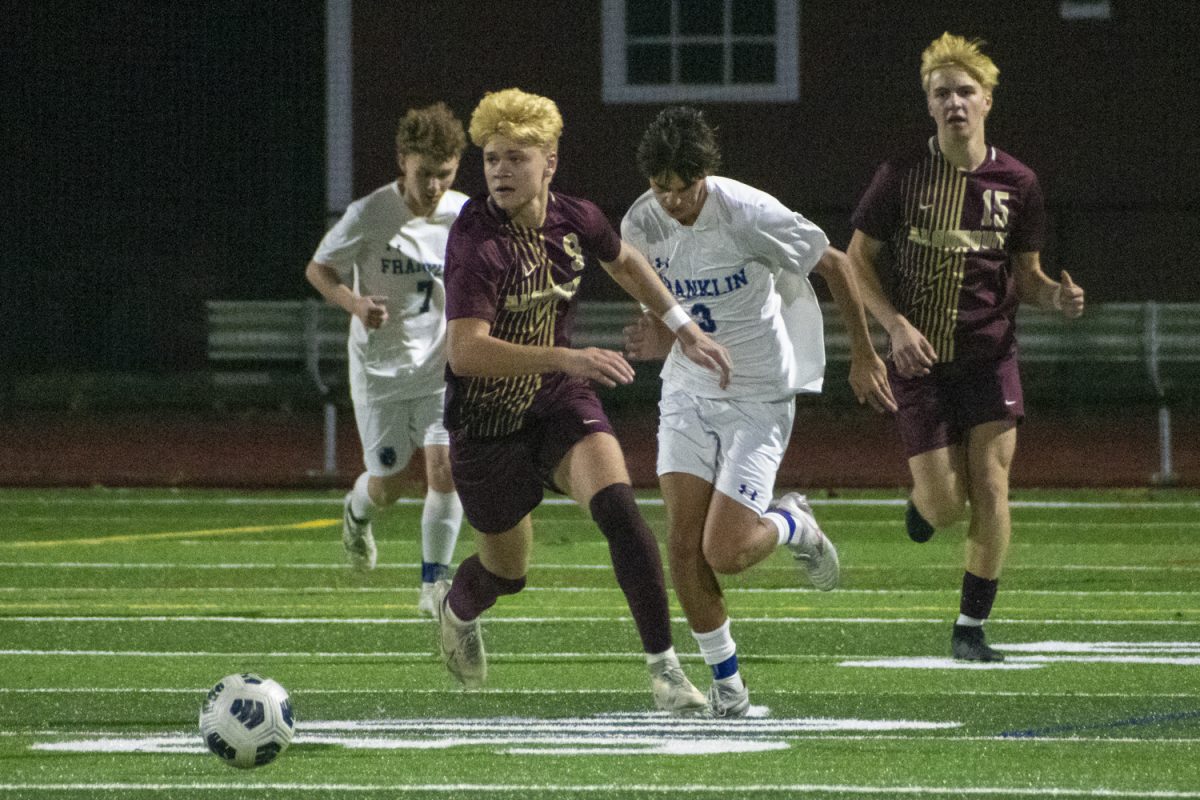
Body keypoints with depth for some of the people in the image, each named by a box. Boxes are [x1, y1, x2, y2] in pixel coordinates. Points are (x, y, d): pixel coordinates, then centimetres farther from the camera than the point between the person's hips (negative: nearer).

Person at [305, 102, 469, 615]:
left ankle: (433, 585, -1)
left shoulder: (466, 216, -7)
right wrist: (354, 302, -23)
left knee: (445, 468, -14)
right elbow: (318, 269, -4)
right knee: (388, 485, 6)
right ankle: (357, 513, 44)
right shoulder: (369, 215, -16)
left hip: (442, 366, 1)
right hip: (380, 367, -1)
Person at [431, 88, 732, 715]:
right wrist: (566, 358, -45)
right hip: (488, 421, -3)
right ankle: (456, 610, 50)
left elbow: (625, 263, 17)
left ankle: (663, 665, -18)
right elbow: (466, 351, -36)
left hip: (560, 403, 3)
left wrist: (685, 331, 15)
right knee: (507, 569, 12)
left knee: (617, 505, -24)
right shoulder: (475, 240, -25)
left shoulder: (574, 221, -8)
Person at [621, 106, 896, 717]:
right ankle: (726, 682, 11)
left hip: (758, 400, -4)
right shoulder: (641, 225, -6)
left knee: (724, 553, -14)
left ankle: (794, 525, 20)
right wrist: (657, 337, -12)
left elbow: (833, 265, -6)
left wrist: (863, 357, 2)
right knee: (684, 546, -7)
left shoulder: (751, 215, -20)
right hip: (687, 393, 4)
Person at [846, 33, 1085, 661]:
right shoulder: (902, 175, -2)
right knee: (946, 504, -7)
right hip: (921, 358, -1)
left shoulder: (1016, 183, 3)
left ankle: (971, 628, 4)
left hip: (989, 356, 1)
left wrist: (1057, 297, -12)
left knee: (991, 489, -9)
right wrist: (897, 325, -11)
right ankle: (922, 502, 32)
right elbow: (858, 261, 3)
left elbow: (1026, 276, 11)